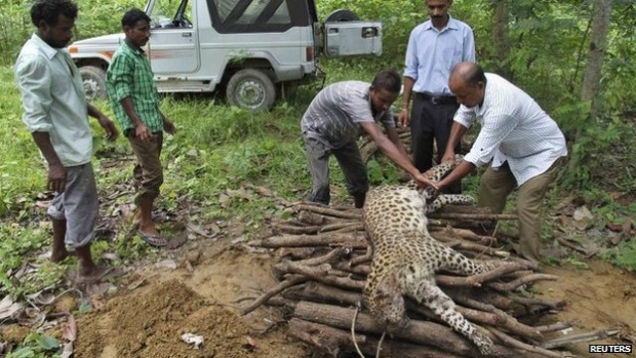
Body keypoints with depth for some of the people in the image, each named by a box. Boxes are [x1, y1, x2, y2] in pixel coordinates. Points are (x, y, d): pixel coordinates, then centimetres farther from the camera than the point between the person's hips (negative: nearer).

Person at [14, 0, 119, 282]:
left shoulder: (57, 52, 8)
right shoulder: (33, 60, -23)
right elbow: (36, 119, -25)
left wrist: (99, 116, 14)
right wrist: (54, 163, -27)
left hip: (74, 142, 10)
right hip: (68, 149, -10)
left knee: (65, 199, 23)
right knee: (82, 205, 1)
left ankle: (59, 250, 40)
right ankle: (87, 268, 15)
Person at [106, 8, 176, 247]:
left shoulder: (141, 55, 16)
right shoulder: (123, 56, -12)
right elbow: (123, 94, -20)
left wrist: (161, 117, 26)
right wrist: (138, 123, -29)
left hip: (152, 123, 9)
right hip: (139, 126, -9)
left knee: (144, 171, 16)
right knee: (153, 174, -9)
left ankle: (141, 214, 28)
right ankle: (145, 225, 1)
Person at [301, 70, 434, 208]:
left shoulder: (383, 103, -20)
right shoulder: (357, 98, -44)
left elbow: (395, 141, -15)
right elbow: (380, 140, -52)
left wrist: (413, 173, -26)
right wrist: (415, 173, -55)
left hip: (342, 134, 7)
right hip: (317, 130, -7)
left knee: (359, 176, 8)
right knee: (321, 184, -16)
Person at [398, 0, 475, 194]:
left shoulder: (464, 32, -2)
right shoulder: (417, 33, 6)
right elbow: (411, 71, 9)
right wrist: (404, 106, 5)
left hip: (450, 105, -2)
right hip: (422, 104, 3)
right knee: (420, 157, 8)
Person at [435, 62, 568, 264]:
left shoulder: (500, 108, -41)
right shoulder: (478, 85, -18)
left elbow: (478, 156, -37)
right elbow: (464, 116, 0)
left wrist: (441, 184, -34)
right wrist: (450, 149, -11)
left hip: (543, 152, -9)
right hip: (513, 150, 9)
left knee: (526, 207, -17)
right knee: (489, 186, 10)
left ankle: (528, 263, -5)